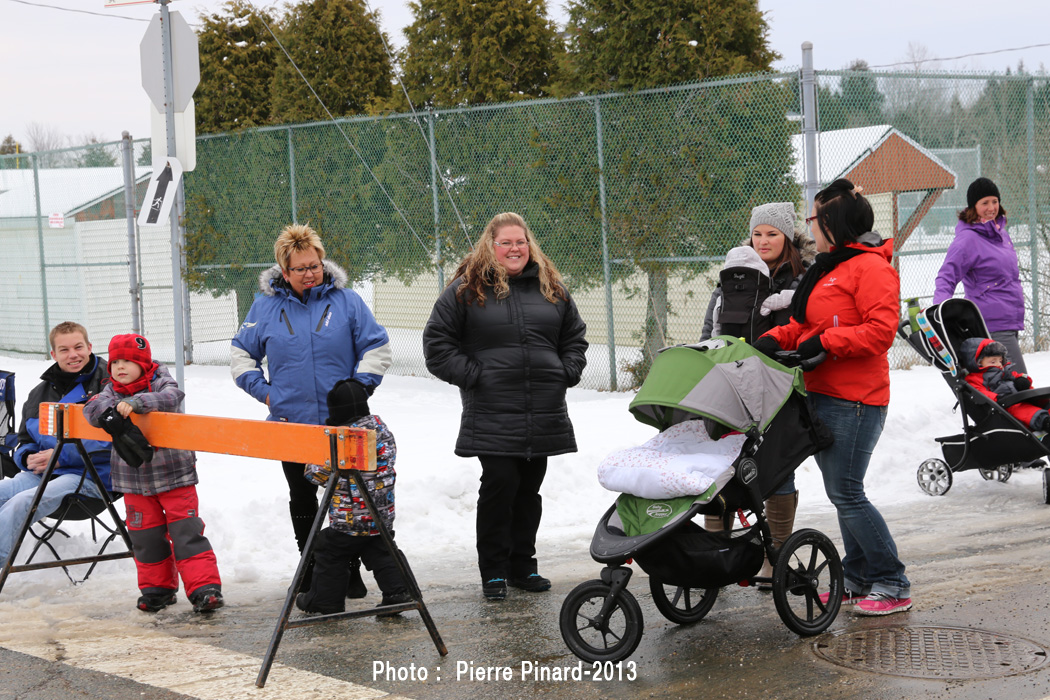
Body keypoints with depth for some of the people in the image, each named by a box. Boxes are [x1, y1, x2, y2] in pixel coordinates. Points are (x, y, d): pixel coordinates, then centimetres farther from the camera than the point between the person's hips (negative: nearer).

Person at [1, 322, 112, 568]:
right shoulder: (40, 393, 20)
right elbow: (25, 441, 26)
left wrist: (61, 456, -16)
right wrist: (28, 458, -1)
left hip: (89, 476, -6)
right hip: (40, 474, 6)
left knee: (21, 502, -30)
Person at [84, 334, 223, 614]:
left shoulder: (161, 383, -4)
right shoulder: (112, 392, 7)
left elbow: (172, 398, -25)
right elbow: (92, 408, -9)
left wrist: (137, 402, -37)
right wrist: (112, 409, -30)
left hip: (174, 474, -4)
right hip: (134, 481, 4)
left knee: (186, 532, -6)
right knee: (146, 537, 9)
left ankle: (204, 588, -6)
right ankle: (157, 588, 23)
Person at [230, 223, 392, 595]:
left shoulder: (345, 300, -1)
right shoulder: (266, 306, 2)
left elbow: (376, 348, 3)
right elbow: (241, 354, 12)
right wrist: (263, 390, -1)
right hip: (291, 422, 2)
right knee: (301, 498, 11)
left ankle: (350, 571, 14)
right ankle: (311, 571, 22)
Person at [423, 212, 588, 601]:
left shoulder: (551, 288, 13)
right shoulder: (467, 290, 0)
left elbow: (574, 336, 23)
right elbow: (437, 342, 0)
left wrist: (567, 374, 8)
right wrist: (471, 376, -8)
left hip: (544, 415, 4)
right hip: (492, 415, -4)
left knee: (529, 488, 9)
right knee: (500, 484, -8)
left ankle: (522, 566, 20)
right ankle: (493, 571, 2)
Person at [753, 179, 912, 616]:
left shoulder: (870, 266, -12)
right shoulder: (830, 267, 19)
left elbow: (881, 330, -20)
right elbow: (807, 325, 22)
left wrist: (826, 343, -20)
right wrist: (777, 339, 4)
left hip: (854, 400, -10)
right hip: (823, 395, 10)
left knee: (846, 493, -9)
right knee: (841, 491, 13)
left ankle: (893, 586, -1)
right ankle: (857, 579, 22)